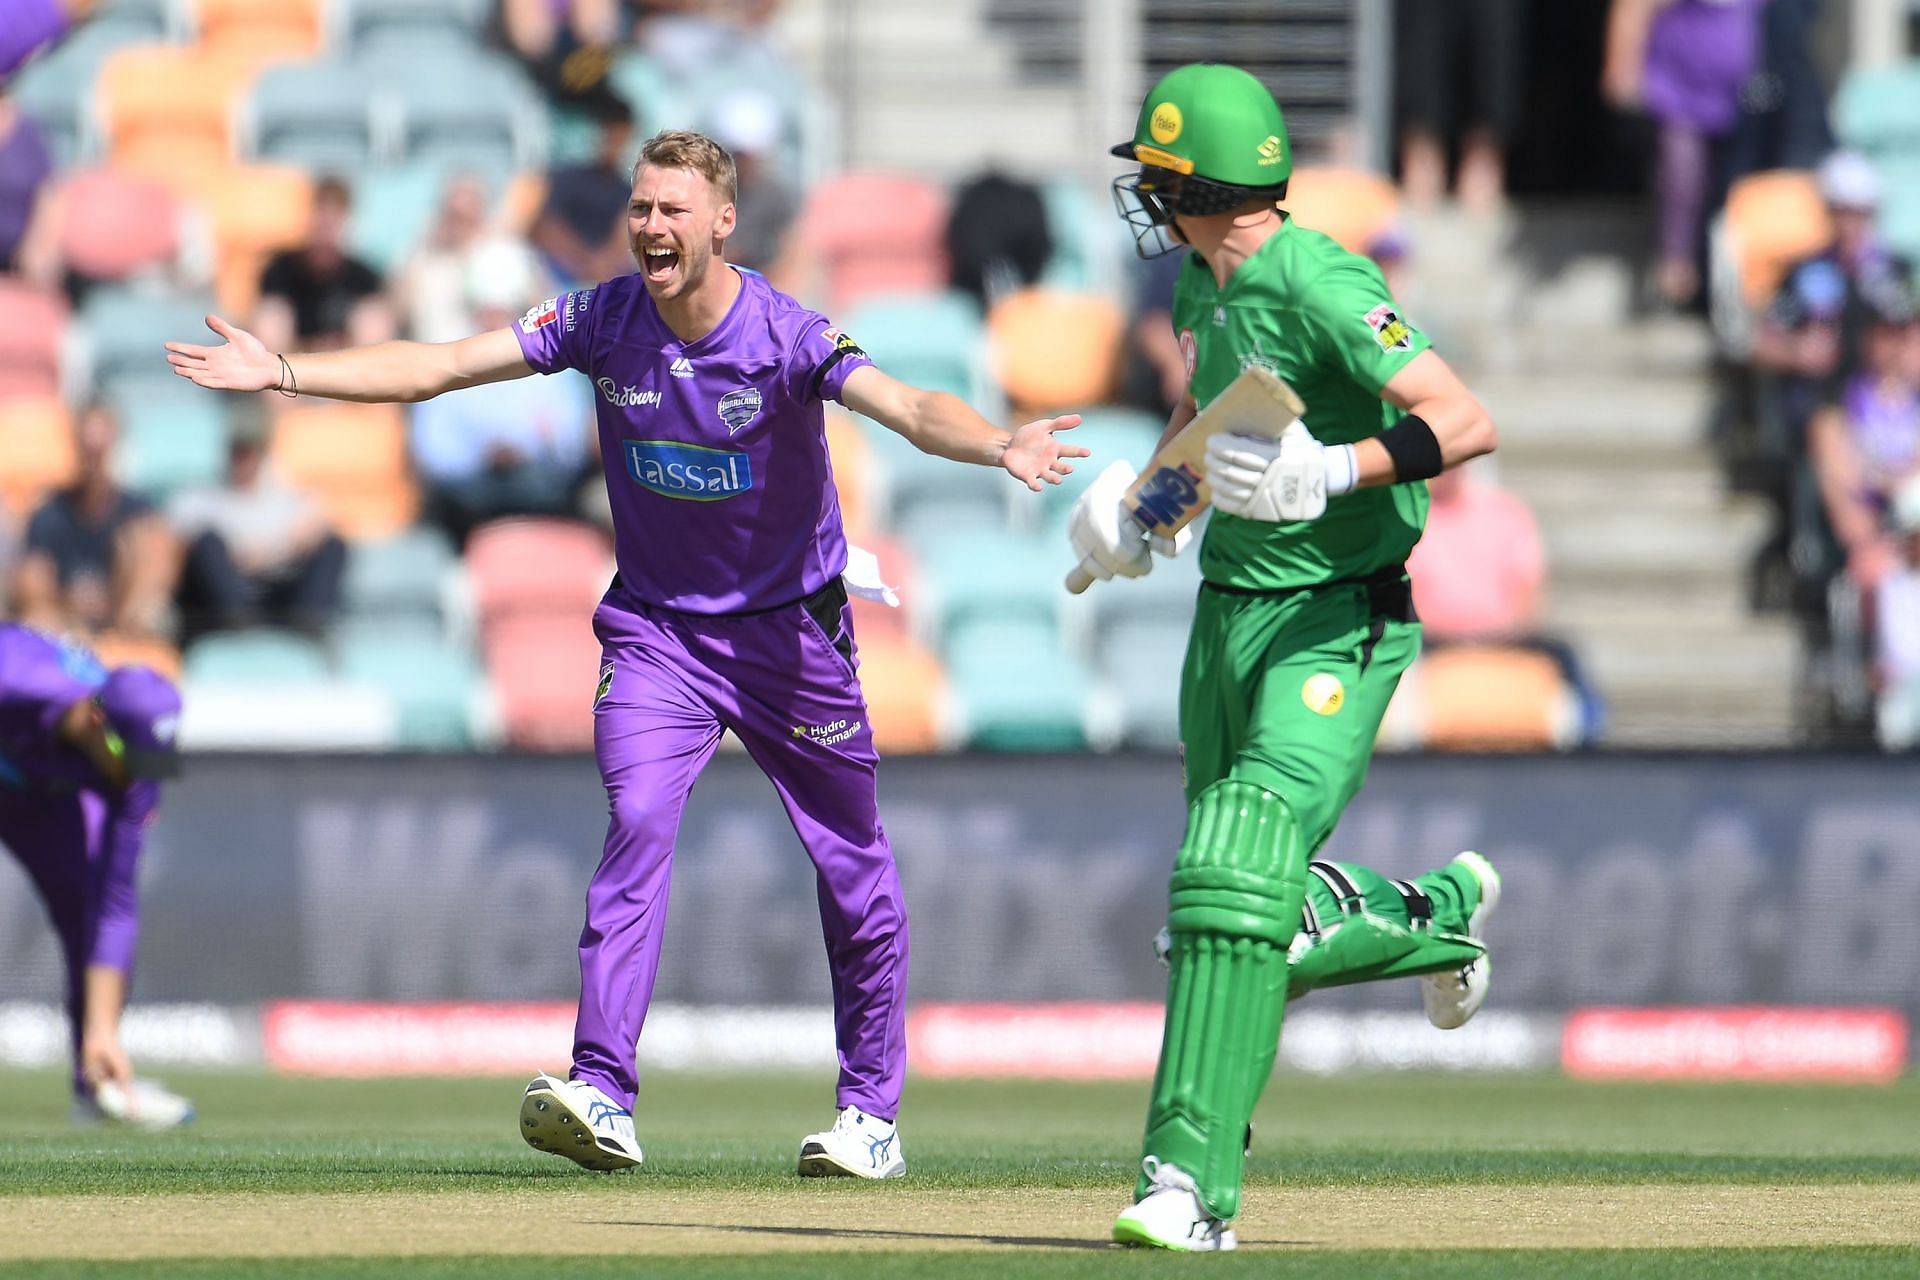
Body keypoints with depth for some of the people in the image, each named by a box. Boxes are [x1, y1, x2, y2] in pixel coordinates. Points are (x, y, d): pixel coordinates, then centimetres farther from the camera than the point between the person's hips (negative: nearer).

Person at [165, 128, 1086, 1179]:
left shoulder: (787, 335, -20)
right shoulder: (603, 322, -9)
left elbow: (910, 409, -34)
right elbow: (440, 367, -9)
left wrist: (996, 446, -56)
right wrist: (283, 374, -18)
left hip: (790, 629, -1)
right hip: (656, 628, 1)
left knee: (853, 870, 5)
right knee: (638, 821, -20)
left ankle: (871, 1110, 21)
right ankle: (601, 1095, -27)